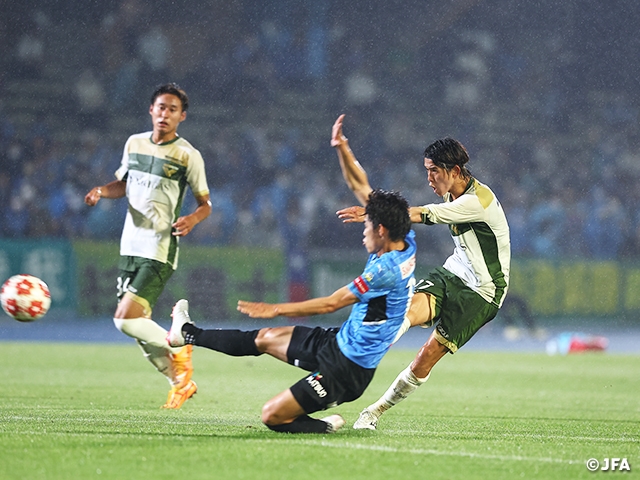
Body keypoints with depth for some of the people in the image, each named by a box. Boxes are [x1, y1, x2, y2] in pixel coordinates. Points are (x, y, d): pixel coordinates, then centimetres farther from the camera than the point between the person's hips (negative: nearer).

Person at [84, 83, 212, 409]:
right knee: (140, 325, 10)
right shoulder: (135, 143, 8)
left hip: (159, 252, -7)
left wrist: (192, 219, -23)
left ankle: (177, 350, 5)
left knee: (125, 319, -18)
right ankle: (181, 382, 25)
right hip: (130, 245, 7)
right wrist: (101, 191, 1)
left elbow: (205, 203, -1)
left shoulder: (188, 155, -7)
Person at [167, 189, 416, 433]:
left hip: (346, 367, -10)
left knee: (272, 416, -10)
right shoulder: (406, 245, -3)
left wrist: (276, 309, -12)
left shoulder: (387, 269, -27)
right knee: (265, 338, 24)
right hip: (338, 341, 10)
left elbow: (331, 303, -19)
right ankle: (189, 333, 39)